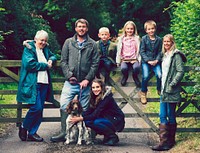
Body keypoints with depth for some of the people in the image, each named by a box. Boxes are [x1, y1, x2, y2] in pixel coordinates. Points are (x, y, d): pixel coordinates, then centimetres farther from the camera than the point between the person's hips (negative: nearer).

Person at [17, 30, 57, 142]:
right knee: (36, 107, -15)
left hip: (44, 83, 7)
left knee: (40, 109, 5)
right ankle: (24, 127, 6)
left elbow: (53, 56, 35)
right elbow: (29, 64, -16)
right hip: (33, 83, -7)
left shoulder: (46, 49, 18)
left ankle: (32, 133, 13)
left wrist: (51, 60, 10)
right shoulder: (29, 49, -3)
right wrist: (45, 65, -9)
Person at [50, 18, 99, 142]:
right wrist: (69, 75, -7)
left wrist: (87, 79, -9)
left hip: (85, 83, -1)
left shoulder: (92, 44, 5)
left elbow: (95, 63, 0)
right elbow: (63, 61, 6)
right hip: (70, 82, 1)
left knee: (84, 109, 5)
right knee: (64, 106, -7)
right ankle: (64, 133, 0)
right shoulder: (68, 42, 9)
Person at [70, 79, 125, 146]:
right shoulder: (95, 98, 2)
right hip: (107, 120, 8)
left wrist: (80, 118, -29)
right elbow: (89, 111, -3)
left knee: (96, 122, -31)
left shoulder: (107, 98, -23)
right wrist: (78, 116, -19)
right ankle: (107, 136, 3)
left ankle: (113, 137, -9)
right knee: (87, 121, -14)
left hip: (117, 121, -8)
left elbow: (96, 114, -27)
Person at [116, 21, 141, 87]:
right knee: (123, 68, -31)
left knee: (136, 67, -32)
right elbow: (119, 51, 9)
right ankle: (125, 76, 7)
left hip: (134, 59, -1)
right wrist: (118, 61, 3)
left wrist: (139, 60, -7)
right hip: (124, 59, 1)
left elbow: (139, 50, 4)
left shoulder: (136, 38, 8)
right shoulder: (121, 39, 10)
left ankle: (135, 77, 4)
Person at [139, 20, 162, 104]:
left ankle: (160, 90, 8)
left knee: (159, 75, -19)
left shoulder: (159, 39, 4)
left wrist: (157, 60, -9)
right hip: (145, 61, -2)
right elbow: (142, 51, -3)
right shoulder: (144, 39, -2)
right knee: (146, 76, -22)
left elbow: (160, 52, 7)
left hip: (155, 61, 2)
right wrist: (148, 61, -12)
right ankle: (143, 93, -1)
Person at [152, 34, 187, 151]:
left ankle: (170, 141, 6)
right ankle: (164, 141, 7)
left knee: (171, 116, -1)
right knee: (163, 116, 4)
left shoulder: (176, 55, -7)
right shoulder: (165, 55, 18)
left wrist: (172, 84, -18)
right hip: (164, 90, 8)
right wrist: (162, 87, 15)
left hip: (172, 91, -8)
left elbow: (181, 71, -14)